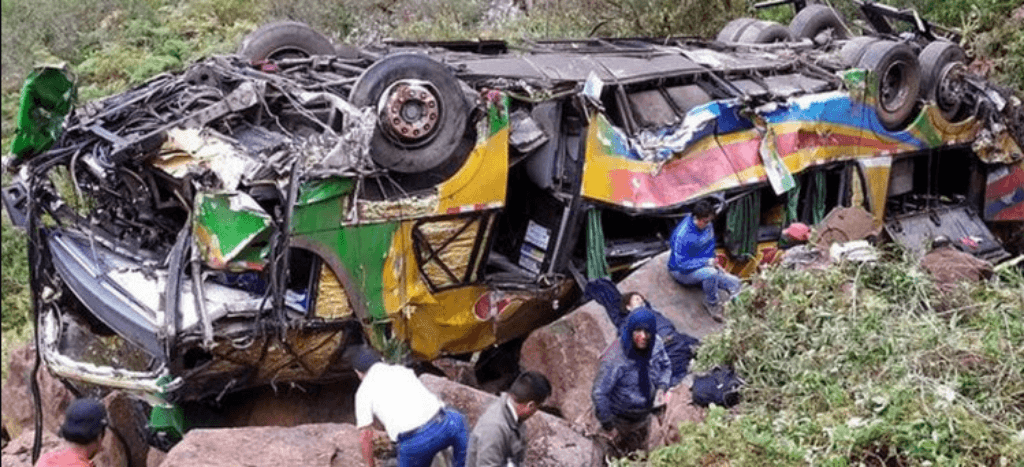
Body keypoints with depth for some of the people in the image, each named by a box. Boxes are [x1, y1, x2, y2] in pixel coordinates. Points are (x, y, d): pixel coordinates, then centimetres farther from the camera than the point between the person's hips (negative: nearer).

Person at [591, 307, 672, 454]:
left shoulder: (656, 344, -23)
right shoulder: (614, 360, -41)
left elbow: (665, 366, 0)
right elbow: (599, 393, -30)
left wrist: (661, 388, -19)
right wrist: (608, 425, -21)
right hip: (621, 418, -5)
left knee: (640, 446, 35)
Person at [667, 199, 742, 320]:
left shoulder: (708, 227, -3)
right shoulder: (683, 234, -29)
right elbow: (682, 264, -27)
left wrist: (715, 263, -2)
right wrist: (707, 262, -24)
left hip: (702, 267, 8)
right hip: (682, 272, -8)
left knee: (735, 283, -6)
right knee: (710, 273, -36)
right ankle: (711, 304, -14)